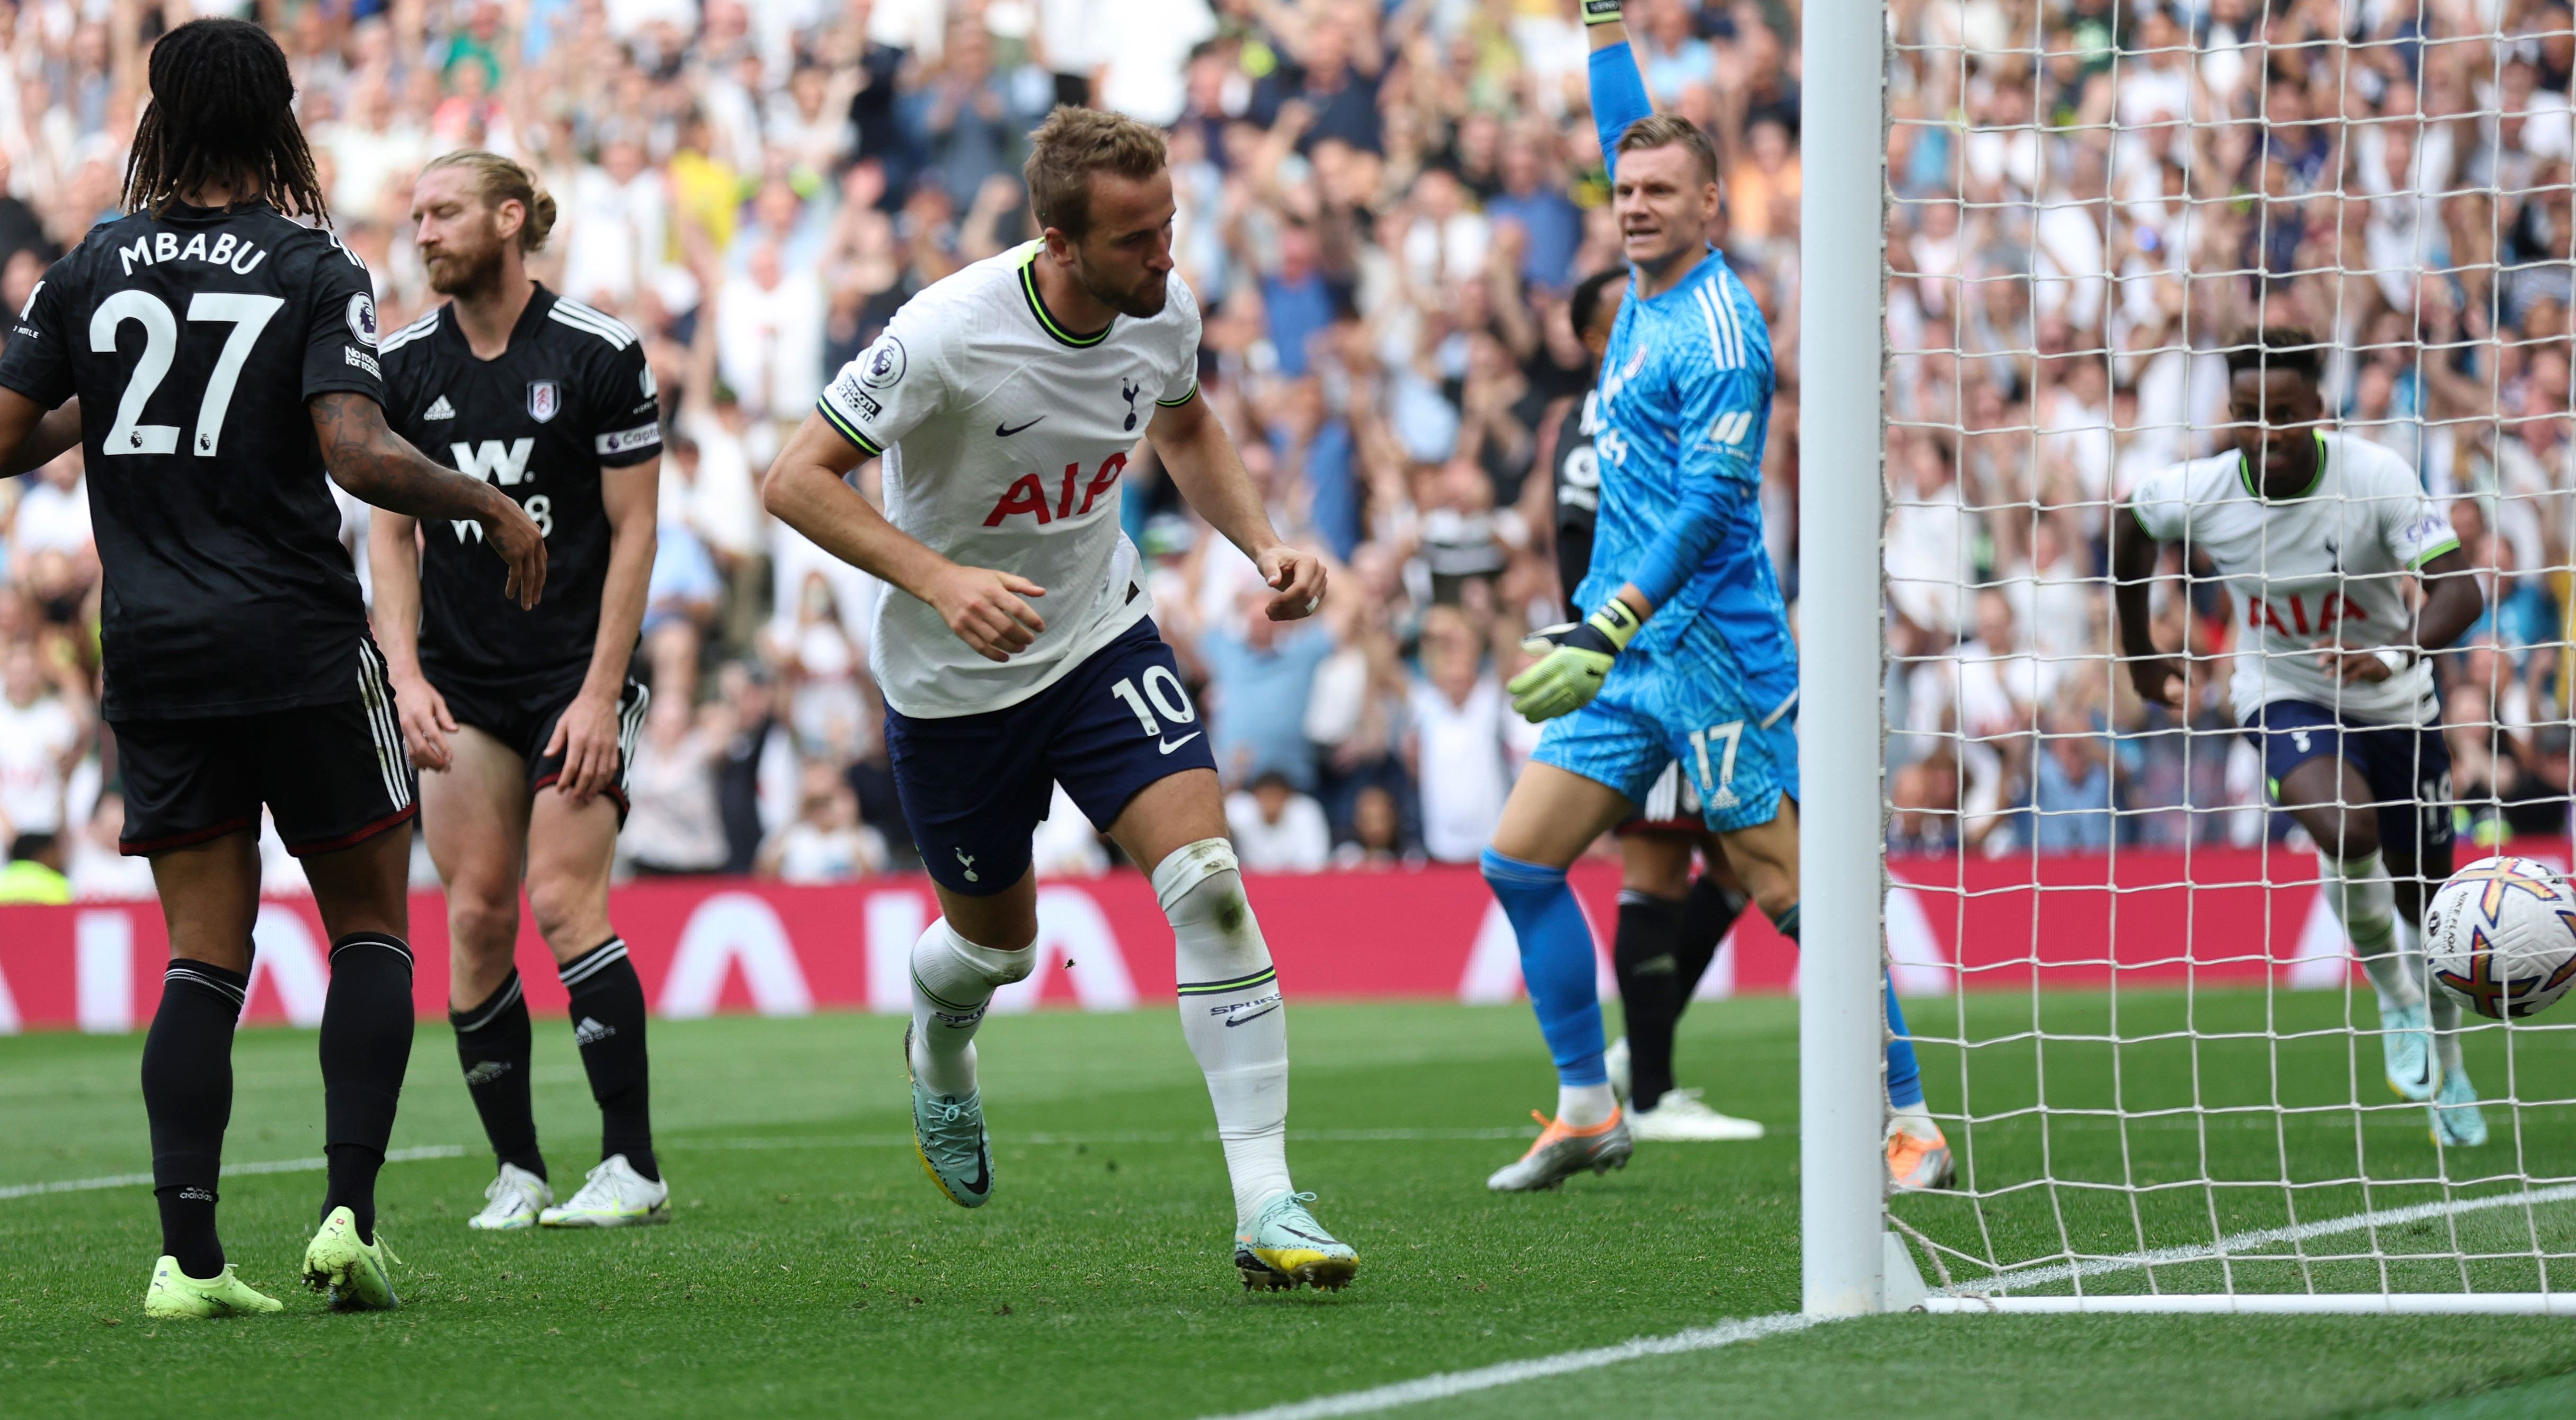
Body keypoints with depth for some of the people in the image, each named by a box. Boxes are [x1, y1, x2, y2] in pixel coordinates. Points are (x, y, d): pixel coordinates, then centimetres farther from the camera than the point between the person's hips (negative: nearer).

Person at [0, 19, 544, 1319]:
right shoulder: (317, 274, -6)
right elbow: (356, 454, -17)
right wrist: (492, 507, -4)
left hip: (153, 659, 3)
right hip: (301, 649, -3)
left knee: (204, 954, 5)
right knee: (370, 927, 10)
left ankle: (187, 1255, -6)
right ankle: (349, 1211, -4)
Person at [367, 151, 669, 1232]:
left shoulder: (598, 355, -7)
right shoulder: (403, 367, 4)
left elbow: (633, 532, -5)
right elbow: (391, 530, 7)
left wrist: (601, 695, -11)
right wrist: (406, 675, -6)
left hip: (576, 670, -4)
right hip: (460, 684, 4)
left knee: (564, 905, -13)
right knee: (475, 913, -3)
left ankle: (633, 1167, -8)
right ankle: (517, 1172, 4)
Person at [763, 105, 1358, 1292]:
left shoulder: (1162, 309, -12)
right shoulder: (952, 335, -29)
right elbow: (797, 479, -24)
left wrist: (1261, 544, -5)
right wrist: (941, 581, -36)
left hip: (1101, 637, 3)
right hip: (952, 678, -3)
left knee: (1208, 882, -18)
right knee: (996, 939, 15)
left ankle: (1267, 1206, -18)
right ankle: (937, 1062, 55)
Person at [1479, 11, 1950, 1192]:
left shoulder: (1719, 332, -15)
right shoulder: (1645, 290, 10)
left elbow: (1708, 505, -22)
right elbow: (1627, 136, 28)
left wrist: (1605, 632, -28)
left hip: (1713, 650, -9)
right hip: (1626, 648, 9)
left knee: (1790, 893, -7)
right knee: (1520, 861, 4)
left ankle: (1911, 1128, -1)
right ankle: (1587, 1113, 12)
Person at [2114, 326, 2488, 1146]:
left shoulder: (2377, 477, -24)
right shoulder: (2200, 495, -18)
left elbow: (2460, 589, -30)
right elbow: (2130, 526, 6)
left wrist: (2396, 652, -50)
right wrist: (2138, 654, 15)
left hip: (2394, 703, 1)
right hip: (2285, 700, -1)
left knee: (2426, 899, 11)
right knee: (2348, 834, -32)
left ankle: (2444, 1075, 37)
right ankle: (2394, 995, -4)